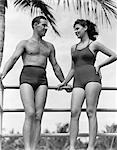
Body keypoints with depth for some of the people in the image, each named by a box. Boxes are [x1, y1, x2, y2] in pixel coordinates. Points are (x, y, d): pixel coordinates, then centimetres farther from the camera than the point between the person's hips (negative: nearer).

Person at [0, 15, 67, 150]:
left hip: (42, 80, 4)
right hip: (27, 78, -3)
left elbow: (55, 66, 29)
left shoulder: (49, 46, 23)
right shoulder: (24, 43, 11)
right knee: (30, 114, -17)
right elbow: (13, 59, -4)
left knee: (38, 116, -7)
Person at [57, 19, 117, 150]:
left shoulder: (94, 44, 9)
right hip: (78, 82, 5)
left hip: (91, 78, -4)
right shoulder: (74, 48, 24)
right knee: (74, 112, -10)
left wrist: (99, 65, 3)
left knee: (91, 112, -10)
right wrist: (64, 82, 17)